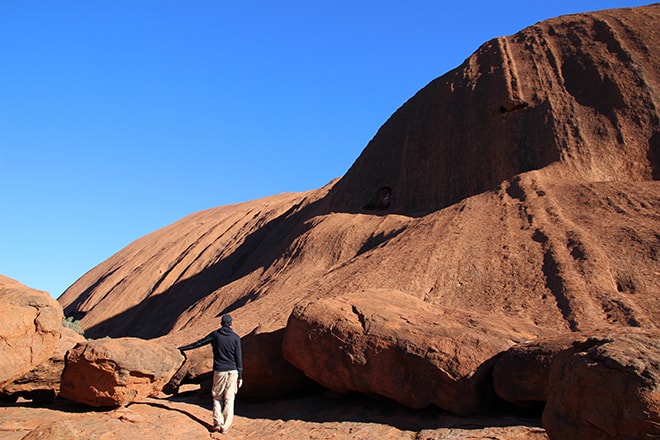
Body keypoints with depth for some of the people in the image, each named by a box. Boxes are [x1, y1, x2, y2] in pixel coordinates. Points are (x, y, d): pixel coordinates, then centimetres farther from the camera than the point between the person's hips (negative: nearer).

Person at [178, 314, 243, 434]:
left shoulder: (215, 334, 0)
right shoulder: (235, 337, -1)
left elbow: (199, 343, 7)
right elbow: (239, 358, -1)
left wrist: (182, 348, 19)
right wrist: (240, 376, 4)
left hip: (219, 371, 1)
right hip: (232, 371, 0)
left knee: (217, 397, 16)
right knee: (229, 399, 6)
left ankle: (217, 423, 5)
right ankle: (225, 426, 6)